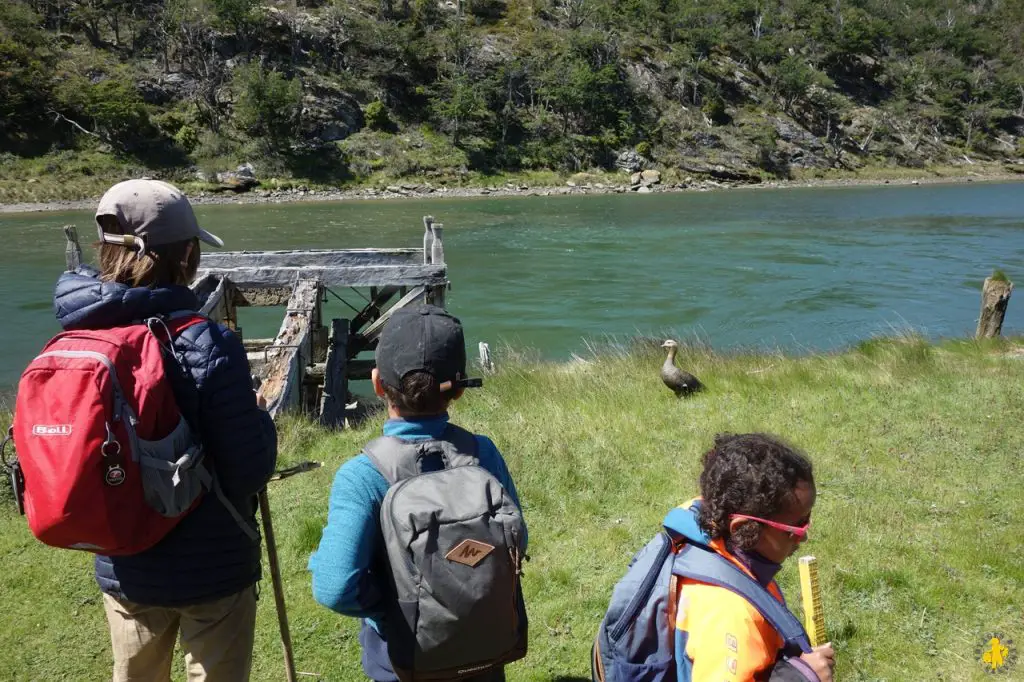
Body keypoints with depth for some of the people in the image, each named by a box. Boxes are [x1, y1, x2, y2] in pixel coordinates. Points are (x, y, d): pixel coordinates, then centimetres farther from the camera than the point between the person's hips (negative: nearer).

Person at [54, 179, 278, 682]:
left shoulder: (78, 340, -9)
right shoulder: (208, 345, -25)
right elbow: (251, 471, -22)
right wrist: (262, 421, -2)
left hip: (122, 568, 5)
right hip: (212, 569, -5)